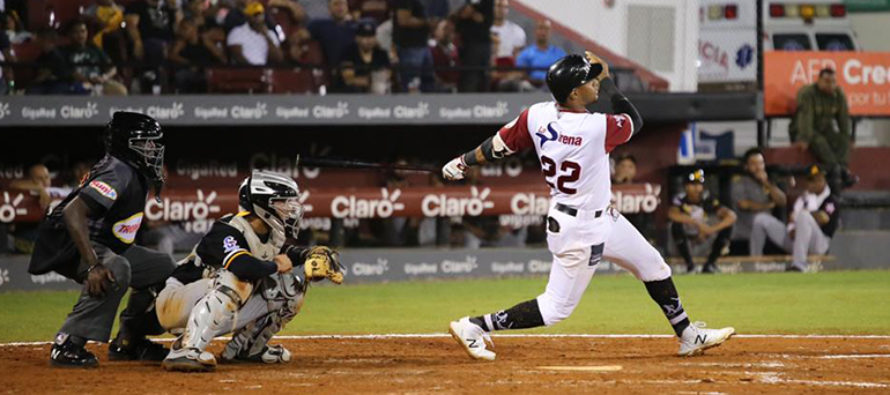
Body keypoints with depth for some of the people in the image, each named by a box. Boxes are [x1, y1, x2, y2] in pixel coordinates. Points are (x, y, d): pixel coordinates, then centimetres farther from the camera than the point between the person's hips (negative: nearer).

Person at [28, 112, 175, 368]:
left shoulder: (138, 176, 8)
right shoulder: (120, 173, -23)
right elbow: (73, 212, -35)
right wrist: (93, 265, -41)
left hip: (106, 247, 11)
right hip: (70, 249, -11)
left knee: (163, 268, 16)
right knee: (115, 270, -39)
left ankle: (128, 343, 18)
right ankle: (67, 345, -35)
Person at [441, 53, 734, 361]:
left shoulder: (537, 115, -10)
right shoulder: (597, 128, -28)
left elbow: (498, 145, 0)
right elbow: (635, 121, -8)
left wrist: (463, 163, 14)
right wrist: (607, 81, -5)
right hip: (580, 230, -9)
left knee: (655, 268, 18)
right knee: (556, 309, 2)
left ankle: (689, 337, 31)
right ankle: (473, 327, 6)